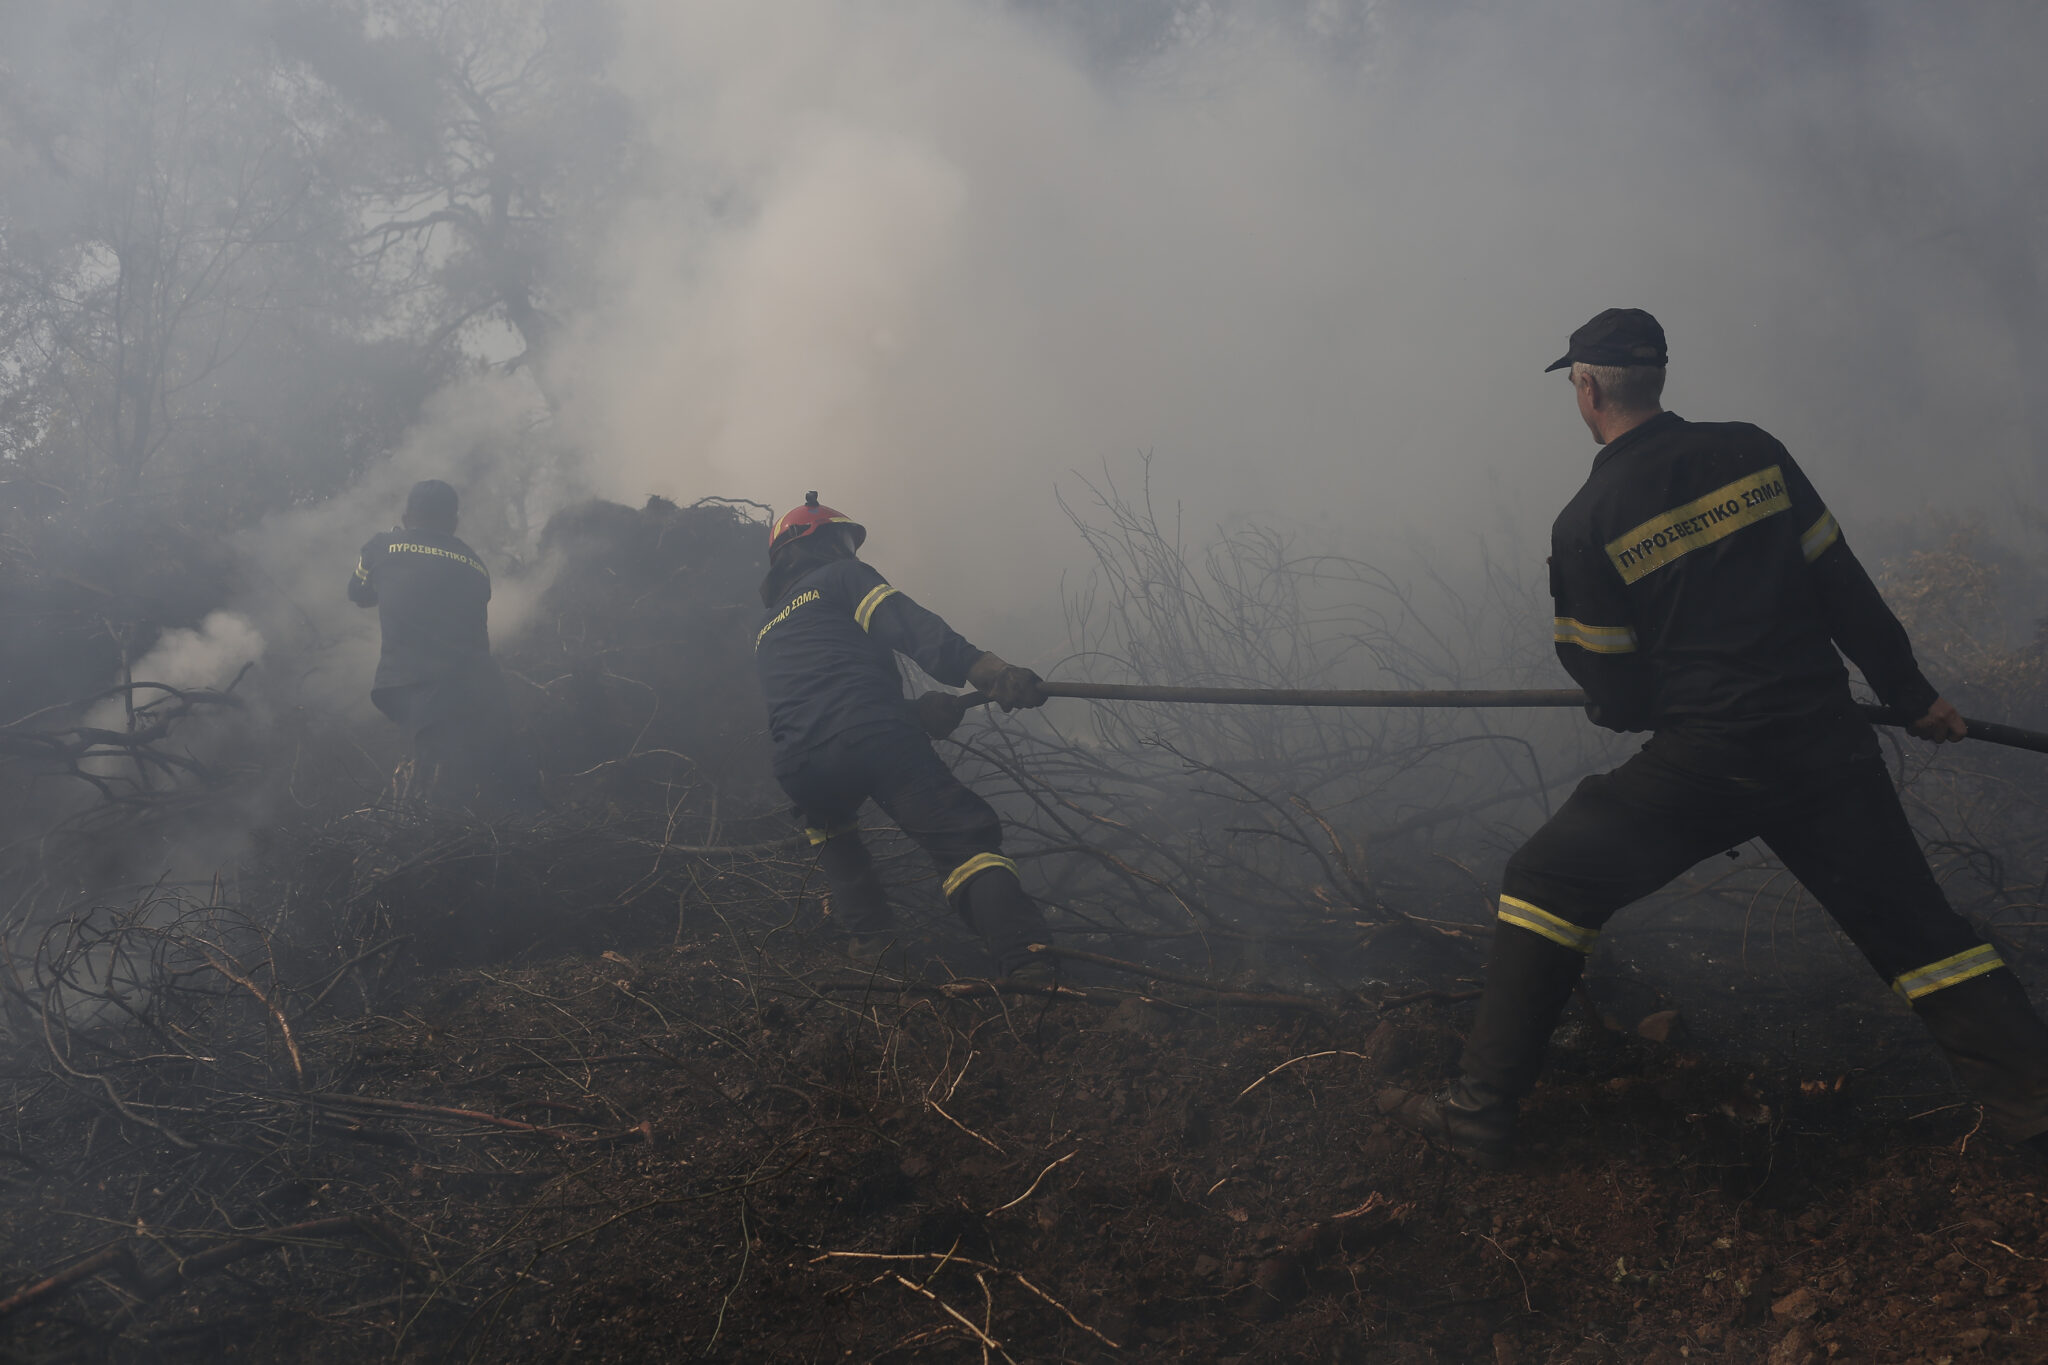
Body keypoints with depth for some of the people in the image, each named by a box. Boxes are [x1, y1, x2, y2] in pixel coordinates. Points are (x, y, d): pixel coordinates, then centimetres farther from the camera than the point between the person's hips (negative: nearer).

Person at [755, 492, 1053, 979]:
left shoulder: (764, 638, 37)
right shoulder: (841, 577, 18)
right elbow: (911, 627, -1)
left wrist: (926, 709, 44)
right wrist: (988, 670, -14)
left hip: (803, 770, 5)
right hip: (874, 735, -5)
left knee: (828, 826, 39)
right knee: (966, 839, -10)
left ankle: (869, 940, 24)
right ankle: (1029, 967, -30)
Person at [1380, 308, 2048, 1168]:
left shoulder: (1585, 525, -4)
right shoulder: (1753, 453, 6)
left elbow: (1620, 699, -2)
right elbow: (1844, 587, 8)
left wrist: (1616, 705, 22)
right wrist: (1912, 696, 18)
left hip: (1700, 767, -4)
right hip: (1827, 745, 4)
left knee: (1544, 885, 7)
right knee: (1916, 928, 15)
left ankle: (1481, 1112, 4)